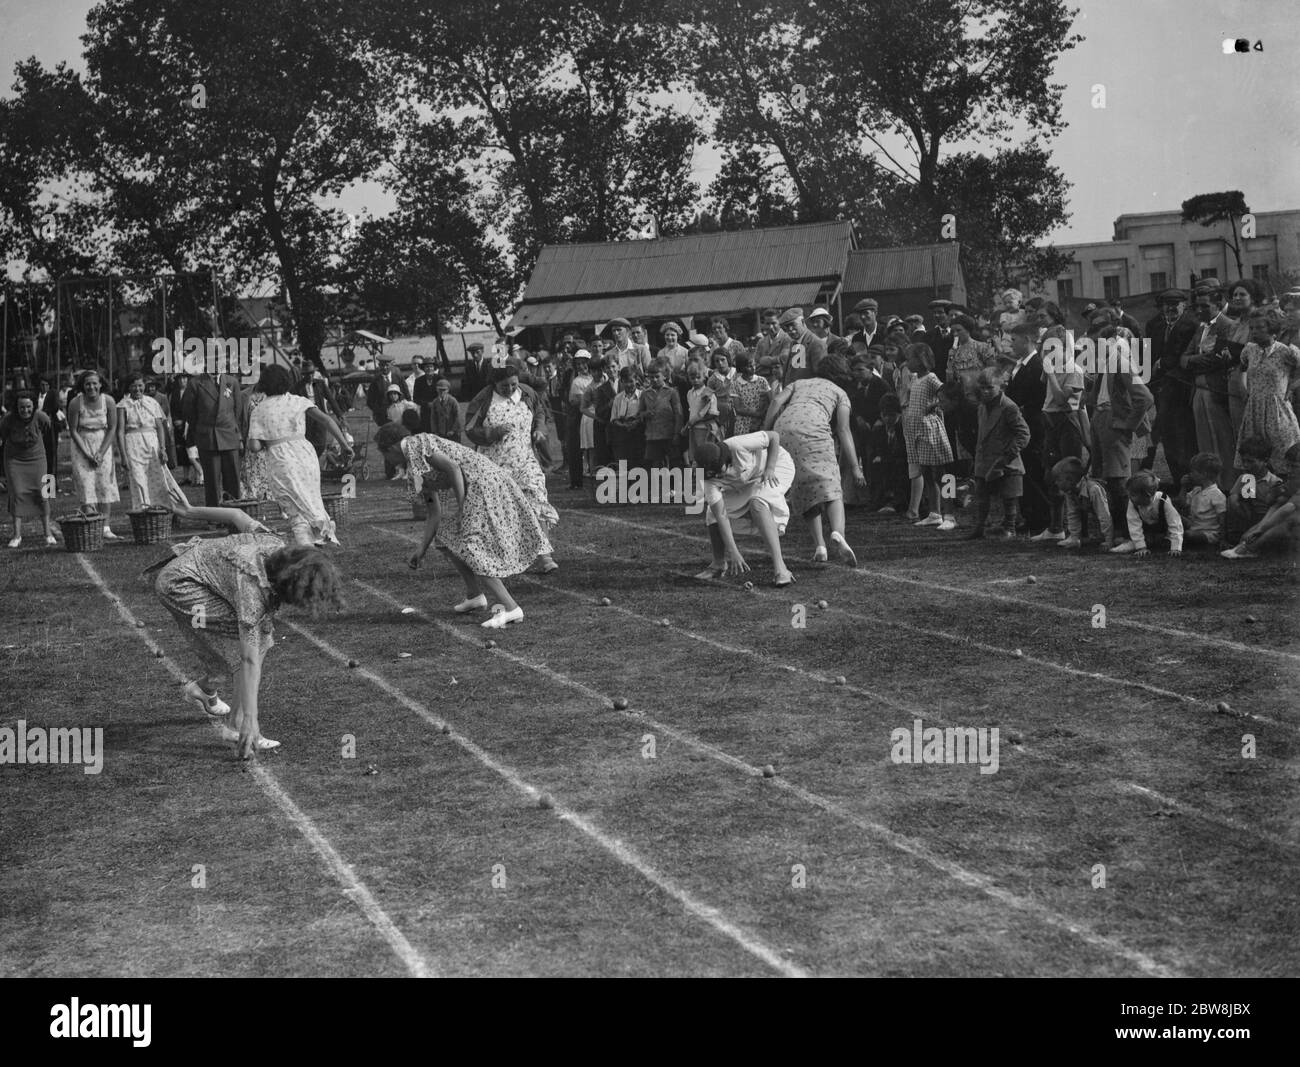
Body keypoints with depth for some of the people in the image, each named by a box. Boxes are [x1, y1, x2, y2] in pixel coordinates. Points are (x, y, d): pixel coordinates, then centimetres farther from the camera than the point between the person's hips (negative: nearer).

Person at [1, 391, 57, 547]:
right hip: (14, 459, 0)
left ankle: (48, 533, 4)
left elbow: (49, 432, 2)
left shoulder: (41, 417, -21)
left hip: (36, 458, 0)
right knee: (17, 494, -7)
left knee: (41, 494, -5)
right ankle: (17, 535, -4)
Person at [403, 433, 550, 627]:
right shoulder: (417, 471, 22)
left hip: (482, 485, -11)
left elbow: (453, 468, -18)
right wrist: (421, 551, 21)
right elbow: (435, 514, 22)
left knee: (467, 552, -16)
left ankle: (510, 608, -20)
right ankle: (474, 596, 24)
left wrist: (461, 509, -17)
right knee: (445, 537, 22)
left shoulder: (417, 445, -6)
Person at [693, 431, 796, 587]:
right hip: (745, 484, 5)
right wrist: (733, 551, -33)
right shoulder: (710, 477, -26)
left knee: (758, 503, -33)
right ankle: (719, 565, 13)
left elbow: (774, 436, -23)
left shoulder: (738, 446, -39)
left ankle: (779, 566, -39)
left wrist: (769, 468, -31)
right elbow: (721, 515, -28)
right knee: (713, 511, -8)